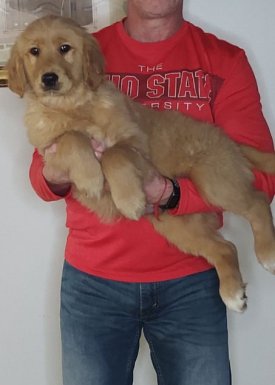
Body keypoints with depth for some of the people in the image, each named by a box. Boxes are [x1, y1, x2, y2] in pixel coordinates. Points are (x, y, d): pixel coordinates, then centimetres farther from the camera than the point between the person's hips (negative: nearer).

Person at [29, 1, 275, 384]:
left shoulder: (225, 61, -2)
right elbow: (42, 177, 1)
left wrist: (167, 193, -26)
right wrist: (56, 172, -23)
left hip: (191, 283, 0)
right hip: (92, 280, 1)